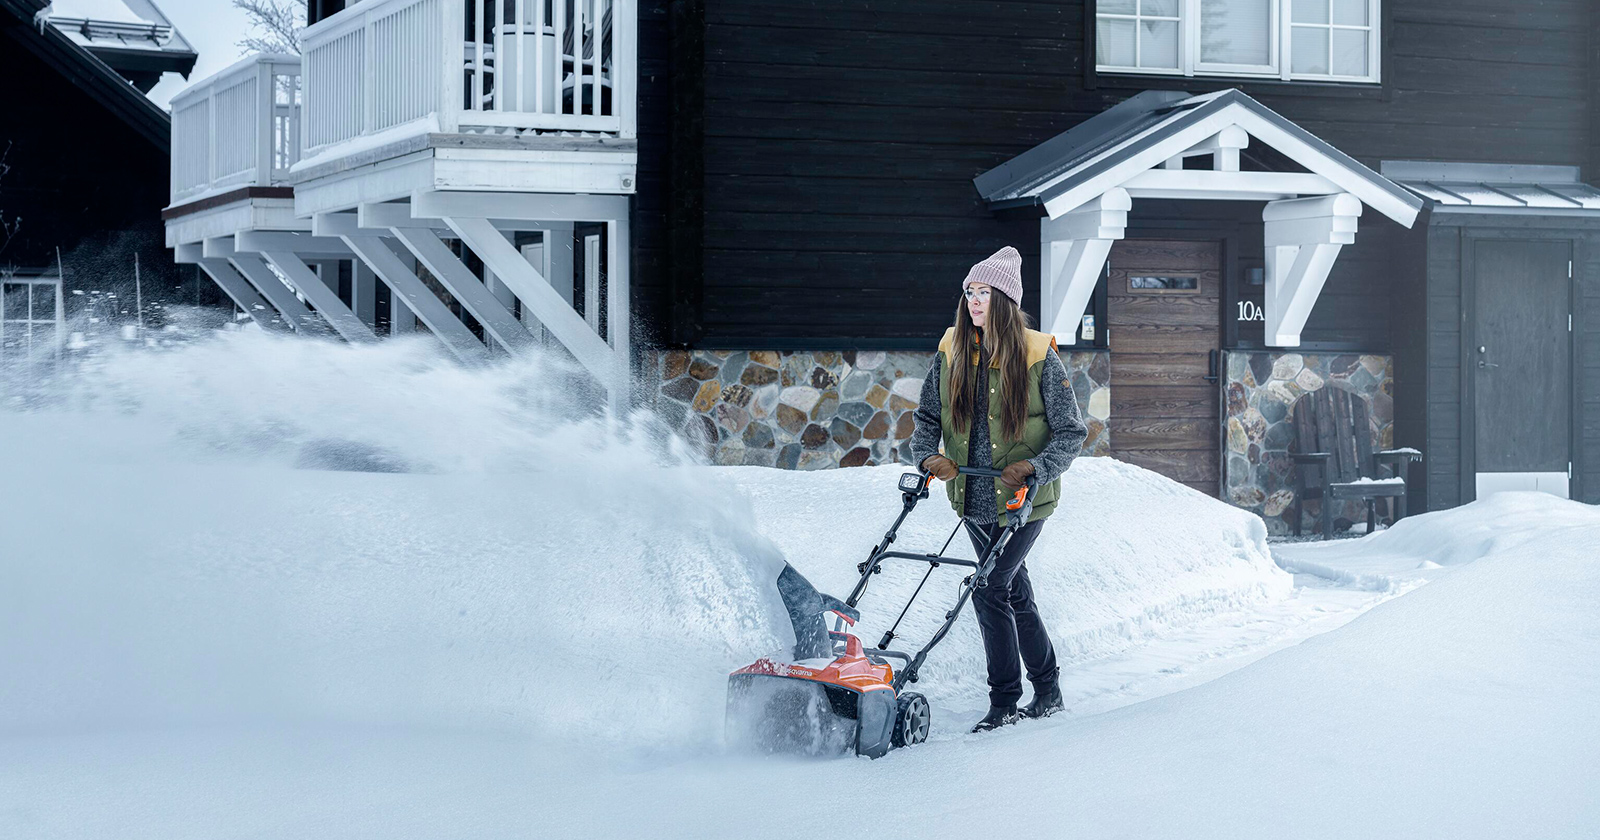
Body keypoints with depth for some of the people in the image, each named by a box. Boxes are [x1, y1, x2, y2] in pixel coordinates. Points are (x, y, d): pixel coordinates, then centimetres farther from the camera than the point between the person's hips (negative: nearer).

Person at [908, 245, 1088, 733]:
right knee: (1015, 595, 15)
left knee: (990, 592, -13)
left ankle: (1004, 703, 0)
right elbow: (928, 415, 12)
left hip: (1024, 500, -5)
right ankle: (1048, 693, 29)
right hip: (974, 499, 5)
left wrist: (1034, 467, -23)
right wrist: (927, 456, -8)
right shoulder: (951, 352, 2)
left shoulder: (1038, 356, -11)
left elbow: (1072, 432, -8)